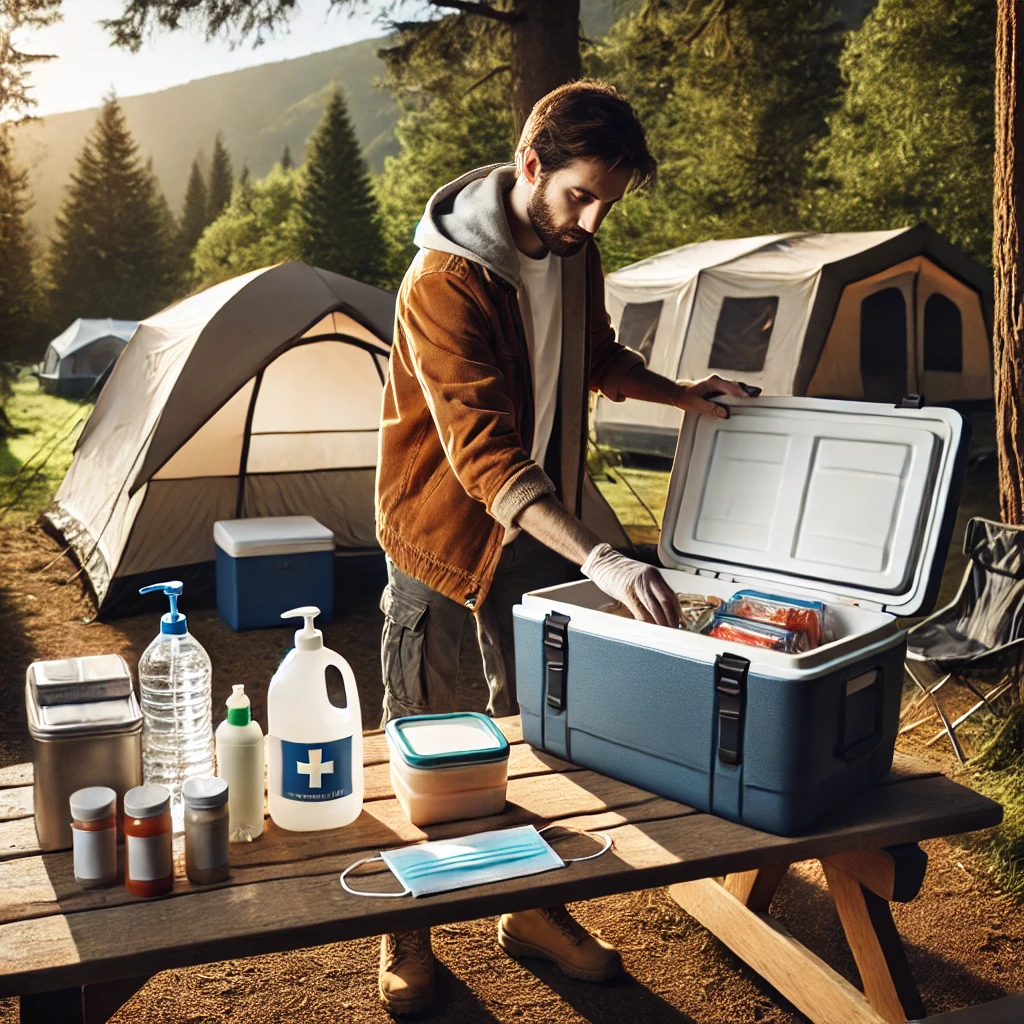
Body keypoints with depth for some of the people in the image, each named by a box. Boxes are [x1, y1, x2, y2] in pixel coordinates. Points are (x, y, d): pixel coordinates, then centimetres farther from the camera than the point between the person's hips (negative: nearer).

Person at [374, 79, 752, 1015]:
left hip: (539, 529, 7)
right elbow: (483, 455, -35)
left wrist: (678, 395, 1)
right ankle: (407, 932, 27)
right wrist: (596, 558, -43)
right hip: (443, 532, -6)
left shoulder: (576, 254, -2)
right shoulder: (445, 282, -26)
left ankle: (535, 911, 33)